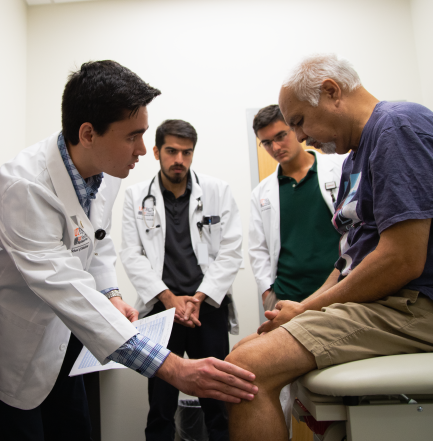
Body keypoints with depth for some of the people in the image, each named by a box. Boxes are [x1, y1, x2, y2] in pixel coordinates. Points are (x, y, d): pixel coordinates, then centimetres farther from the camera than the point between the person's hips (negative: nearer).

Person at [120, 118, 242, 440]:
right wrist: (169, 299, -10)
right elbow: (132, 255, 0)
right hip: (160, 308, 0)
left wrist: (198, 298, -9)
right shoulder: (136, 196, 5)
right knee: (161, 404, 8)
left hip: (208, 308, 0)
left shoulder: (218, 191, 3)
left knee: (218, 401, 7)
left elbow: (231, 252, -1)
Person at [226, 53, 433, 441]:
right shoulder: (354, 156, 20)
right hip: (369, 300, 10)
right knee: (245, 354, 10)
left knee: (247, 368, -24)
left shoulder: (398, 125, -10)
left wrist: (306, 308, -10)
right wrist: (302, 309, 6)